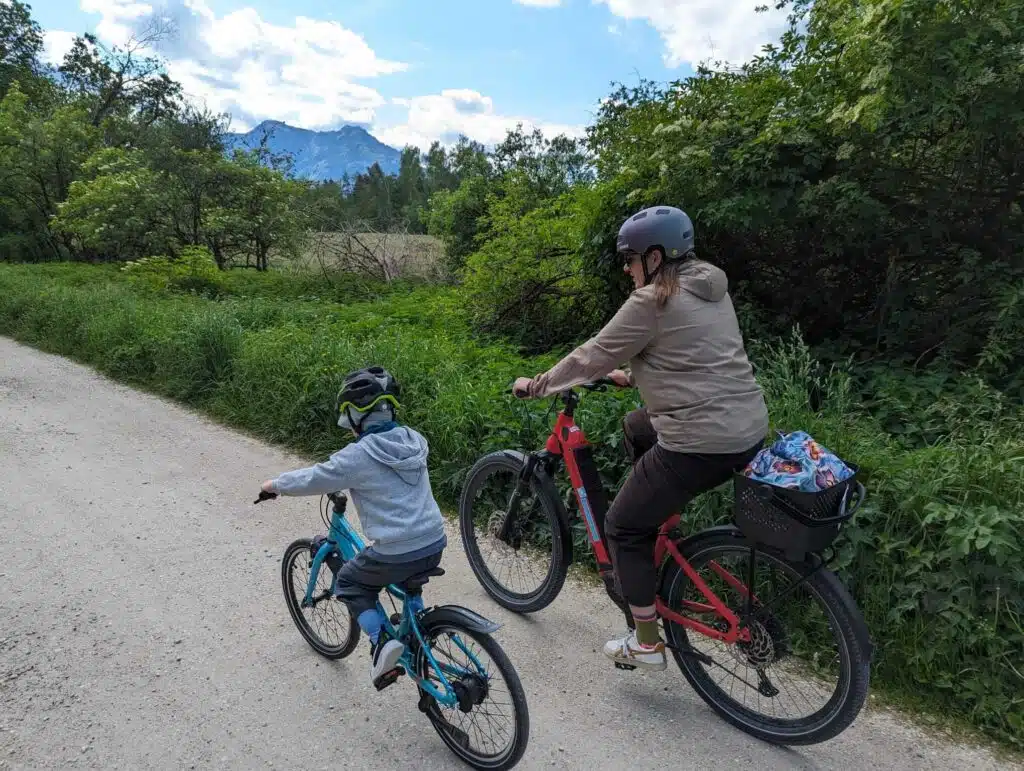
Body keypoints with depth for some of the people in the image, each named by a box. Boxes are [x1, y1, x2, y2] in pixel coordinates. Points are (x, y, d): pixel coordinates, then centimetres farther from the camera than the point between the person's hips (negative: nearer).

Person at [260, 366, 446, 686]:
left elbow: (312, 479, -1)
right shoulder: (413, 440, 6)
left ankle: (381, 641, 5)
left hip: (397, 554, -6)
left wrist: (275, 484, 17)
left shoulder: (358, 456, -13)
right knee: (407, 577, 37)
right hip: (435, 545, 7)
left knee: (348, 583, 20)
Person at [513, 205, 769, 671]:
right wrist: (630, 376, 31)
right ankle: (658, 524, 34)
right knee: (636, 428, 31)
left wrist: (534, 386, 5)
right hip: (749, 427, 10)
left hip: (702, 442, -9)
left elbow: (591, 357, -8)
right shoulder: (710, 288, 14)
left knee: (622, 528, 9)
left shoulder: (651, 301, -13)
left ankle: (647, 644, 19)